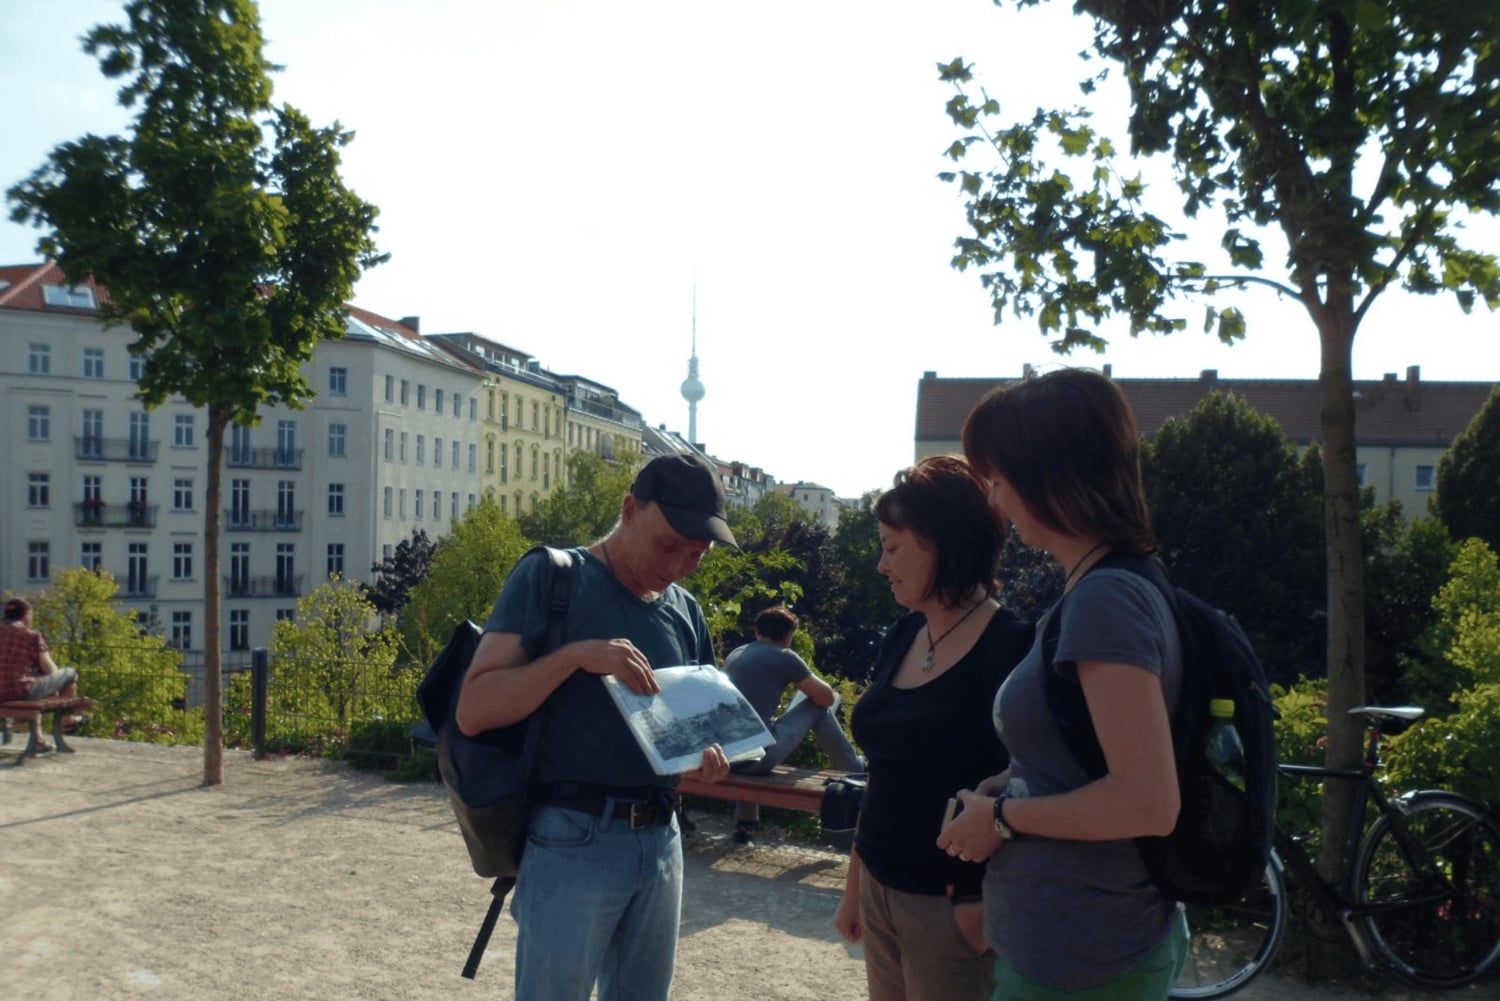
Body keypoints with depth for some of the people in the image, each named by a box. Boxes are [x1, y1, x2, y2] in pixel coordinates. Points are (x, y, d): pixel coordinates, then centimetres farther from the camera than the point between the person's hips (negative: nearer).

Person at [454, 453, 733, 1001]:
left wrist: (706, 752, -4)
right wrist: (575, 655, -26)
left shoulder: (687, 611, 9)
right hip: (573, 840, -6)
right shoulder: (550, 576, -8)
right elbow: (473, 711, -14)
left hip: (662, 838, 6)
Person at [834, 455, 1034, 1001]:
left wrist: (991, 904, -17)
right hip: (880, 890, 6)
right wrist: (854, 884, 16)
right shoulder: (901, 637, 4)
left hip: (953, 907, -6)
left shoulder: (1013, 648, -16)